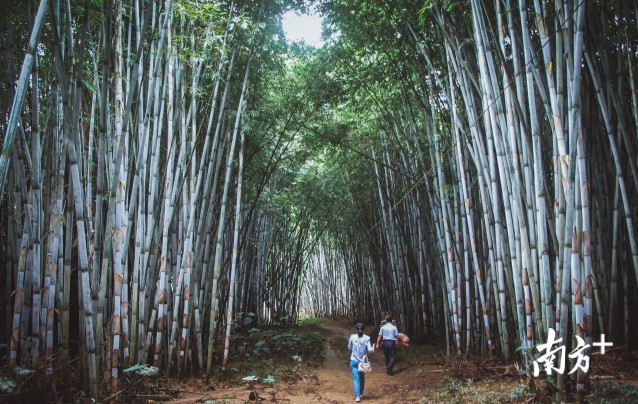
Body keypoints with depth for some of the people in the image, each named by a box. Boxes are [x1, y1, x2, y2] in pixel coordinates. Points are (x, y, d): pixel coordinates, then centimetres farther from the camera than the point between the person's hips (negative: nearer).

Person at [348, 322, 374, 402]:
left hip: (354, 361, -1)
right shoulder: (367, 338, -12)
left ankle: (357, 396, -15)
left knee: (356, 378, -3)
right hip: (363, 361, 1)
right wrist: (373, 347, 6)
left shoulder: (352, 337, -9)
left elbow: (349, 348, 4)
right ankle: (361, 393, 34)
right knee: (362, 377, 21)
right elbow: (370, 350, -13)